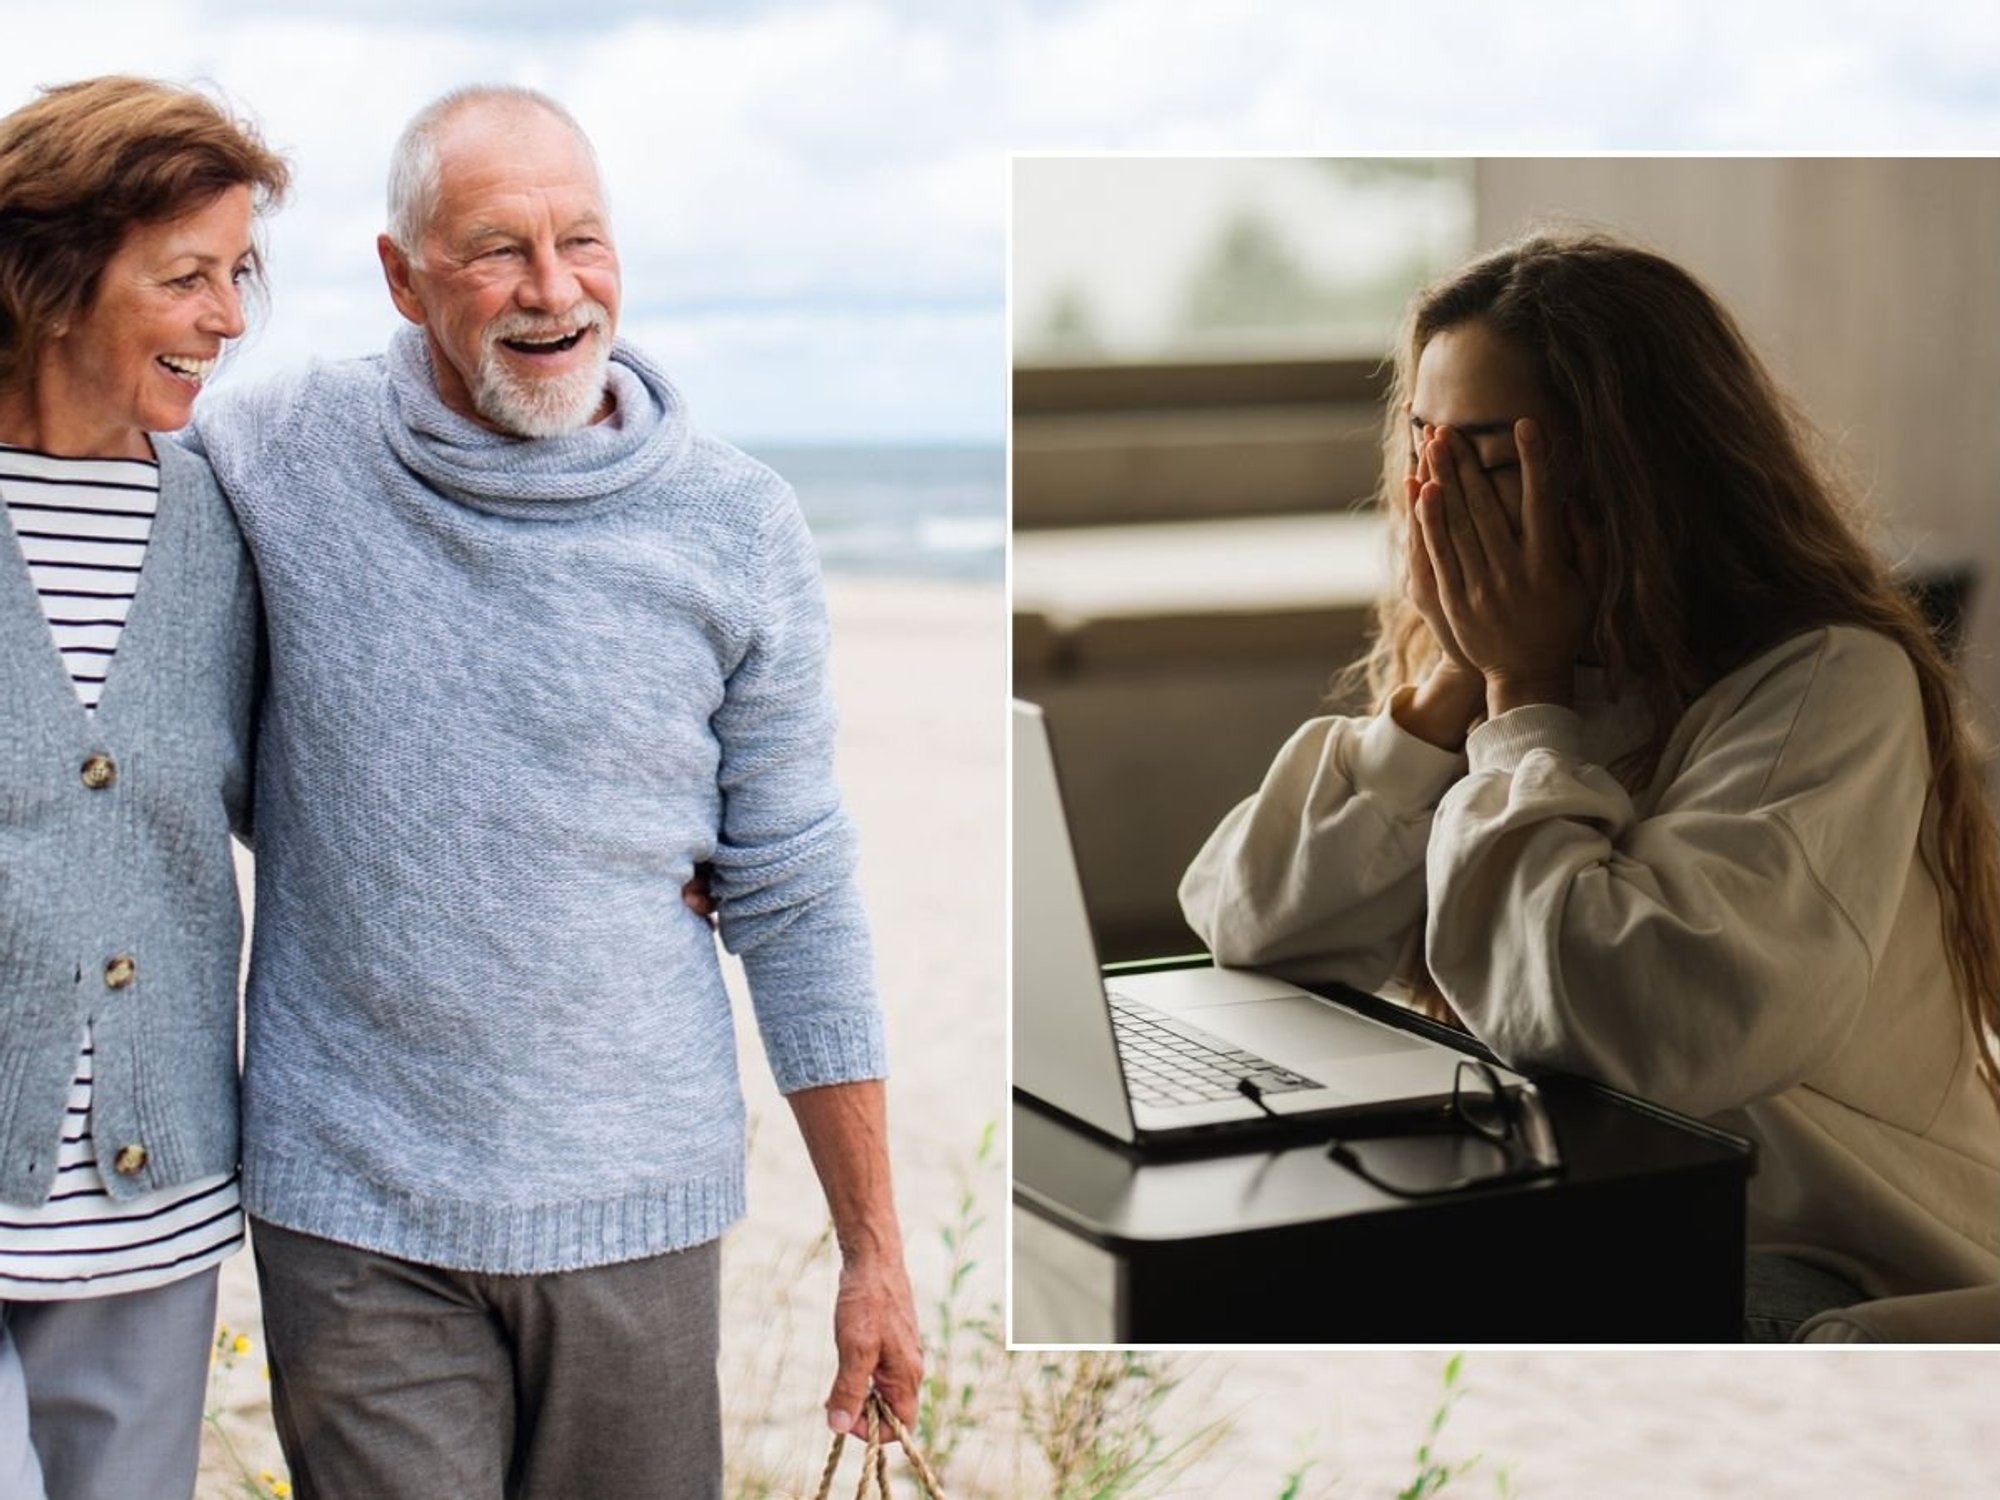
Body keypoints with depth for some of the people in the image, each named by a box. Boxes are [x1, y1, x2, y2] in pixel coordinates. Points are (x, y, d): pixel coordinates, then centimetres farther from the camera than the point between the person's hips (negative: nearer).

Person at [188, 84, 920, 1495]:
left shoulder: (738, 524, -2)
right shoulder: (270, 456, -4)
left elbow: (792, 896, 2)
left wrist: (873, 1245, 3)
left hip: (635, 1198, 1)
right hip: (349, 1209, 0)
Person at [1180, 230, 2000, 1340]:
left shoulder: (1831, 685, -19)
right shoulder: (1455, 657, 3)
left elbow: (1641, 1029, -31)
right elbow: (1249, 927, -7)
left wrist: (1526, 697, -20)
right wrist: (1453, 684, -14)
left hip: (1825, 1276, -6)